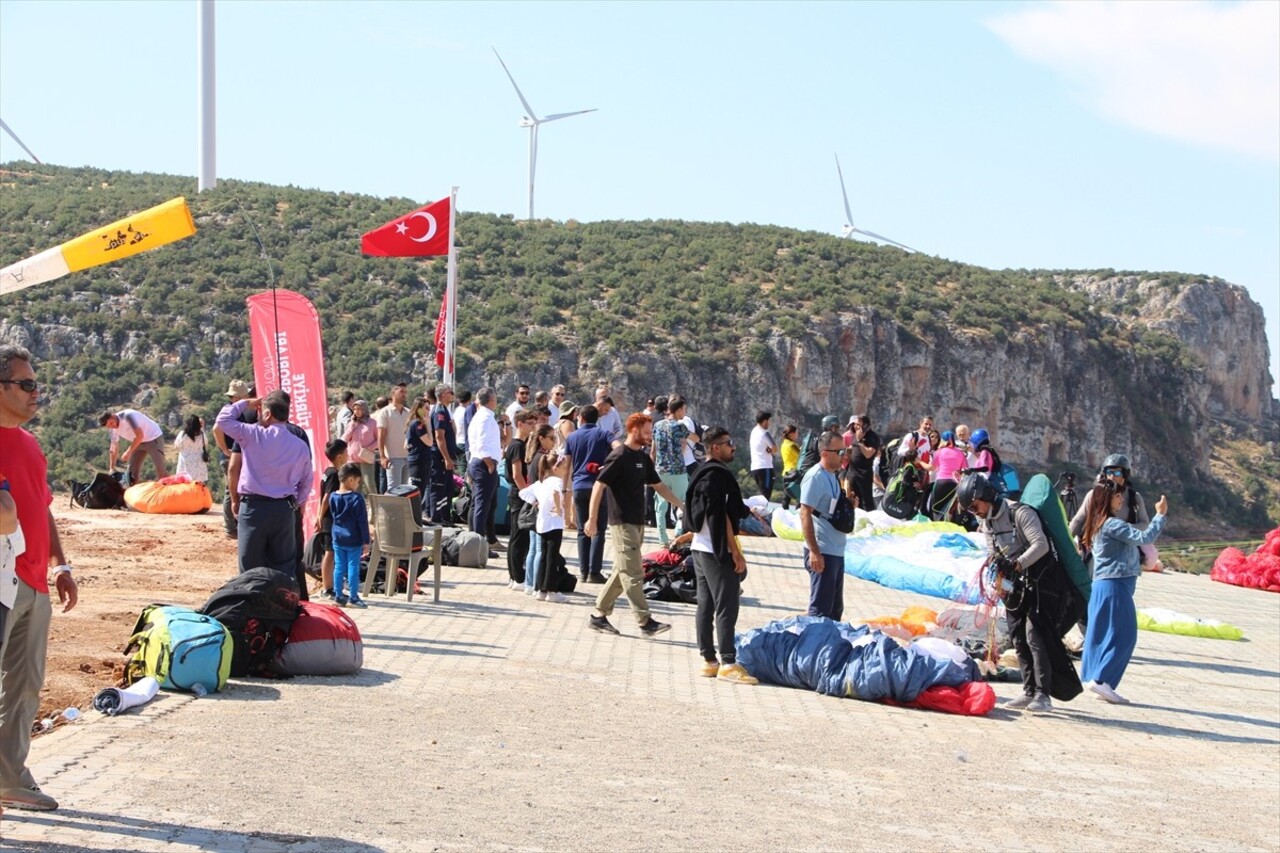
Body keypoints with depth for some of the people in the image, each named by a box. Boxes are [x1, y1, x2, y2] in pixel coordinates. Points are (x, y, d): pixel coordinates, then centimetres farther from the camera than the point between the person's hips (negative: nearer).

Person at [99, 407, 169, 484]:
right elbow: (114, 448, 7)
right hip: (139, 442, 8)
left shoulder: (127, 416, -27)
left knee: (160, 469, -18)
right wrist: (112, 468, 7)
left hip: (153, 438, -8)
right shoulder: (114, 429, -4)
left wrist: (129, 451, -32)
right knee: (132, 470, 2)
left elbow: (140, 435, -32)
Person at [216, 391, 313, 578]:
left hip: (254, 508, -3)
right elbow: (306, 482, 11)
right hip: (284, 510, 3)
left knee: (250, 568, 4)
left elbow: (223, 419, 1)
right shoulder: (300, 446, 5)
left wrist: (246, 404, 11)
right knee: (285, 569, 9)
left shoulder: (254, 435, -7)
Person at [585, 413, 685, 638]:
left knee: (622, 573, 11)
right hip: (622, 523, -9)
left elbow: (658, 486, 21)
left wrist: (682, 505, 16)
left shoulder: (643, 458, 14)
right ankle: (645, 622, -7)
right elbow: (599, 486, -16)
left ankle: (598, 616, 18)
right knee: (633, 575, -7)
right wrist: (592, 519, -20)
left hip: (638, 523, 9)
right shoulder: (619, 456, -12)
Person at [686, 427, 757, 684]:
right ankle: (728, 663, -9)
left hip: (700, 547, 10)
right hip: (718, 550, -10)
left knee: (706, 605, 10)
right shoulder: (718, 475, -15)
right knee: (726, 607, -9)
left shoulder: (702, 473, 16)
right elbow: (721, 516, -19)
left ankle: (709, 660, 13)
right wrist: (736, 552, -17)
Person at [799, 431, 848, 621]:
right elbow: (805, 514, -20)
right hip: (822, 552, -9)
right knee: (821, 609, -4)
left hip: (836, 551, 9)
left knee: (836, 608, 15)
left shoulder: (832, 476, 12)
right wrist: (814, 551, -23)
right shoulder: (815, 477, -15)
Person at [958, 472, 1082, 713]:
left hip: (1042, 580, -8)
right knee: (1019, 638, 5)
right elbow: (993, 554, 10)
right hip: (1016, 584, 8)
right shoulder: (985, 524, 8)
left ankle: (1042, 694, -18)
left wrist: (1016, 564, -36)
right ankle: (1030, 691, 11)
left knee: (1036, 635, -16)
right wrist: (996, 567, -13)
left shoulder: (1020, 513, -17)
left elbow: (1041, 545, -25)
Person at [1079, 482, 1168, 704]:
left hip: (1102, 585, 10)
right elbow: (1145, 537, -21)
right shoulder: (1112, 524, -15)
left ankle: (1093, 678, 11)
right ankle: (1101, 679, -11)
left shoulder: (1100, 524, 16)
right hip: (1115, 585, -10)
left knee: (1100, 635, 10)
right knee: (1124, 636, -7)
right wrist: (1161, 515, -14)